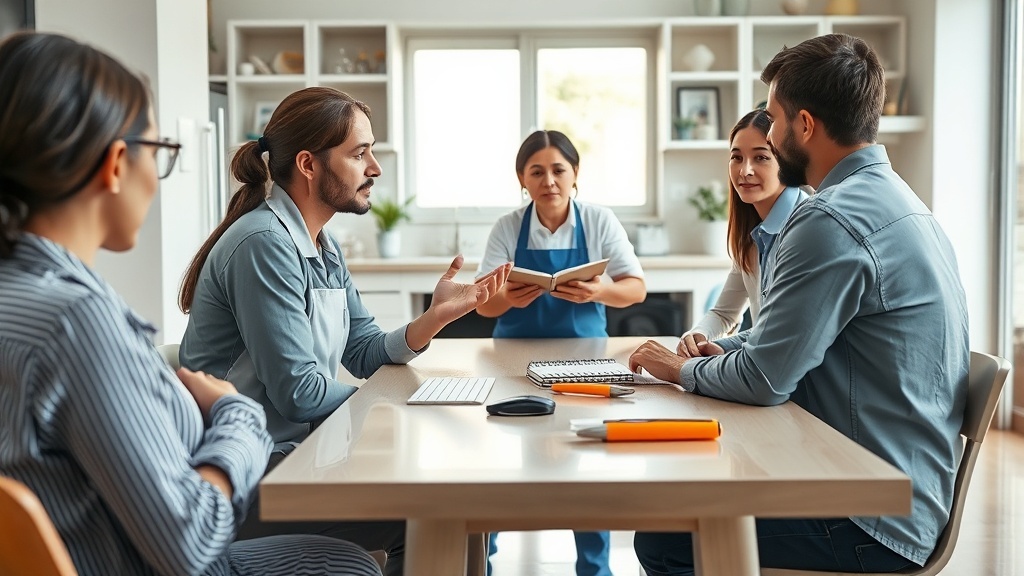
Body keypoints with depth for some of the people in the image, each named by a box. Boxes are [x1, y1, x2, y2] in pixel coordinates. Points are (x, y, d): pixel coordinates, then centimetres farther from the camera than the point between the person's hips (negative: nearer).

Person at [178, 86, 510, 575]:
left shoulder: (321, 244, 10)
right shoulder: (264, 244, -21)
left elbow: (365, 353, 7)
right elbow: (300, 393, -22)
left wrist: (436, 317, -10)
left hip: (293, 450, 9)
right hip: (251, 477, -9)